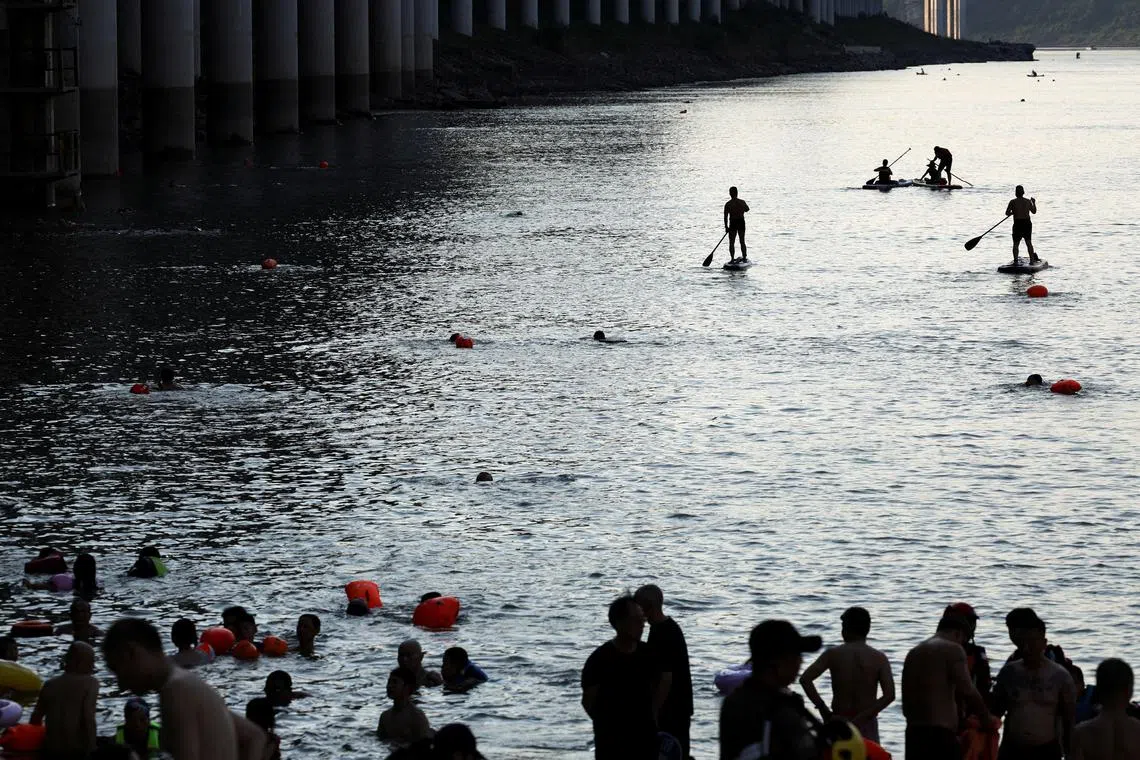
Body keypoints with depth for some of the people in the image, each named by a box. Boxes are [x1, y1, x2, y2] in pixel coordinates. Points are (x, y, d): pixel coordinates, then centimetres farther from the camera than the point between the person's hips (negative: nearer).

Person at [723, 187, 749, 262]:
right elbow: (747, 209, 17)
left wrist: (726, 227, -1)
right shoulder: (742, 202, -3)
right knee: (742, 242, 14)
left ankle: (732, 259, 2)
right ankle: (744, 258, 15)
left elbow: (726, 217, -9)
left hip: (733, 223, -3)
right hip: (741, 222, 3)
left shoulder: (728, 204, -10)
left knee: (731, 242, 6)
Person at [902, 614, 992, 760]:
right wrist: (986, 718, 3)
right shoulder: (952, 649, -3)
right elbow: (967, 691, -10)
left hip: (914, 731, 7)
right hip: (940, 732, -7)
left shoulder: (914, 653, 19)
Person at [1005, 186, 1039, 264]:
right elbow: (1034, 211, 13)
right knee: (1029, 242, 12)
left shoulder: (1013, 202, -7)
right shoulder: (1028, 201, 1)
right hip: (1027, 223, 3)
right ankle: (1032, 259, 13)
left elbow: (1007, 213, -5)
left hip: (1018, 224, -3)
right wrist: (1034, 203, 29)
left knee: (1016, 243, 3)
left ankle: (1015, 260, -7)